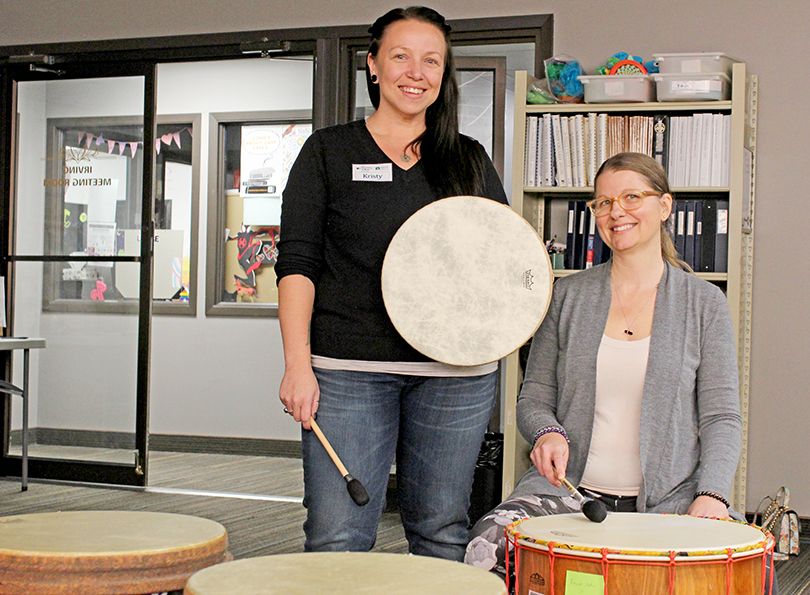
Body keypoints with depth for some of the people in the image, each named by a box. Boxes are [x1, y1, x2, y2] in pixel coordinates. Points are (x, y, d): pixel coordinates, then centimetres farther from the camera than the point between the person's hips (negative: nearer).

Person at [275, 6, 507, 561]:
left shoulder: (471, 160, 13)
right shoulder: (329, 151, 7)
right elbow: (298, 263, 1)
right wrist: (297, 362, -9)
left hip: (456, 373, 3)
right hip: (348, 369, -2)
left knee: (441, 532, 7)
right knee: (337, 539, -6)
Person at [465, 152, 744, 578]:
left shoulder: (703, 303, 5)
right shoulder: (567, 296, 10)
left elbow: (721, 417, 2)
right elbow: (533, 399, 12)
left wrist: (711, 495, -14)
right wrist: (549, 432, -11)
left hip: (668, 497, -1)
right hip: (568, 488, 1)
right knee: (488, 545, -28)